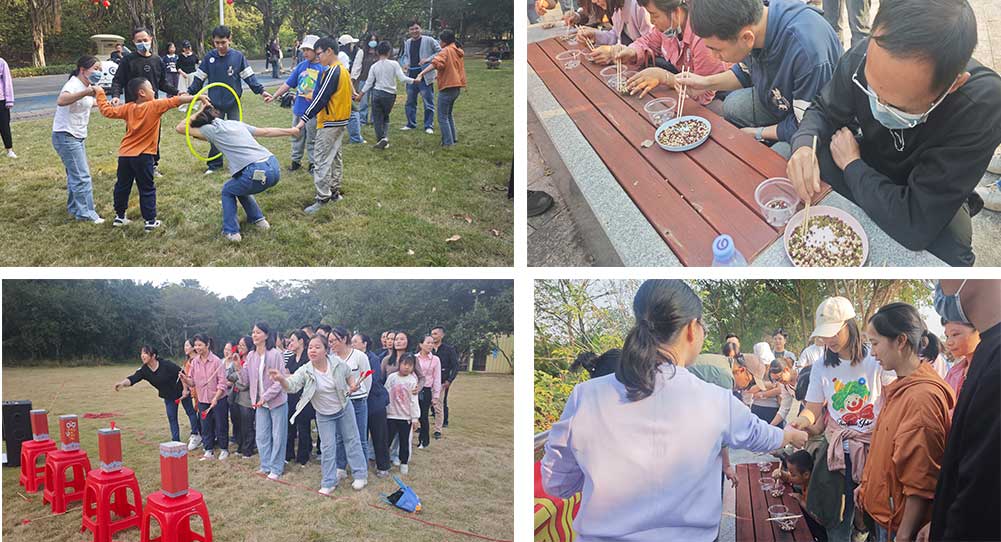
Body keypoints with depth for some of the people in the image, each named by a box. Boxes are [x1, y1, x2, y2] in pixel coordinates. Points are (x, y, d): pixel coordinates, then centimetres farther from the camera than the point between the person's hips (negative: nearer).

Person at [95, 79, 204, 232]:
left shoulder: (128, 108, 4)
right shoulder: (155, 106, -10)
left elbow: (107, 110, 9)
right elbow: (176, 100, -14)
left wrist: (100, 94, 23)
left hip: (124, 154, 5)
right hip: (143, 156, -5)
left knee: (122, 186, 18)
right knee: (147, 190, 4)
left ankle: (119, 216, 29)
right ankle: (150, 221, 5)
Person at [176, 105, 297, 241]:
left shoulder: (211, 129, 7)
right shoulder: (236, 123, 24)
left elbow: (179, 128, 14)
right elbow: (265, 132, 25)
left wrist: (199, 113, 20)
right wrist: (290, 131, 35)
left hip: (258, 173, -7)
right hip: (275, 168, 7)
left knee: (228, 191, 23)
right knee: (239, 186, 33)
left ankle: (231, 232, 16)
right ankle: (259, 220, 33)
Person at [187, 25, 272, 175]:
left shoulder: (238, 56, -5)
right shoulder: (209, 57, -1)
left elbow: (249, 76, -4)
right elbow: (199, 78, 5)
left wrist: (261, 90, -14)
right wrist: (189, 93, -3)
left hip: (233, 102, -1)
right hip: (215, 103, 1)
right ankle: (214, 164, 16)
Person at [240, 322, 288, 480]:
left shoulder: (275, 354, -14)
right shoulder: (251, 356, 5)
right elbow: (247, 379, 5)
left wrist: (266, 397, -19)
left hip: (277, 400, -6)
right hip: (259, 402, 6)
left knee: (277, 436, 3)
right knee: (262, 436, 12)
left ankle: (276, 468, 13)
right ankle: (266, 466, 25)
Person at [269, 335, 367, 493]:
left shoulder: (337, 365, -18)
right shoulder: (305, 371, -21)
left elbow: (348, 375, 4)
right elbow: (291, 385, -37)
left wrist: (352, 385, -16)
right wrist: (281, 379, -59)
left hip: (344, 409, 0)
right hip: (324, 415, 0)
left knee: (352, 440, 11)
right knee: (328, 448, 4)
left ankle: (360, 475, 25)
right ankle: (329, 482, 18)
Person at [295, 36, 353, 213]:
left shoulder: (332, 72, -18)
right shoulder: (343, 70, 11)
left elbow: (320, 98, -22)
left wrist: (304, 119, -20)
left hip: (329, 123, -10)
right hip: (341, 120, 10)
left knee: (322, 161, -7)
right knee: (335, 157, 16)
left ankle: (323, 198, -6)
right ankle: (335, 192, 24)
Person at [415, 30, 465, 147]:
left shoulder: (446, 51, -13)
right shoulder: (457, 51, 13)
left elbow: (435, 63, -30)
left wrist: (421, 74, -37)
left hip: (447, 87, -9)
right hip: (456, 87, 9)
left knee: (442, 117, -2)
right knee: (448, 114, 23)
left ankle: (448, 142, -3)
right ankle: (453, 138, 24)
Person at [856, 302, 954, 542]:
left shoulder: (922, 395, -23)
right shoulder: (901, 387, 6)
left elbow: (921, 480, -22)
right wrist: (867, 485, 18)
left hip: (901, 521, -8)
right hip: (884, 512, 8)